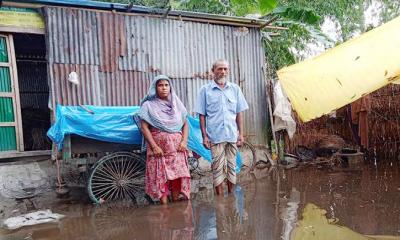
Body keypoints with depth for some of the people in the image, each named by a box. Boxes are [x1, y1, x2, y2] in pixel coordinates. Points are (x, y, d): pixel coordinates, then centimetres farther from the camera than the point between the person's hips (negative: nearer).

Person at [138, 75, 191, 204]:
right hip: (158, 147, -3)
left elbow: (185, 124, 13)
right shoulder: (148, 105, 2)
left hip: (177, 147, 3)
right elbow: (144, 128, -5)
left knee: (177, 176, 0)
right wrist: (154, 146, -13)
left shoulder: (177, 104, 13)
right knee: (161, 177, -3)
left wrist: (184, 141, -2)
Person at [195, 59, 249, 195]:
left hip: (232, 136, 3)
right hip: (215, 136, -3)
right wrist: (204, 136, -5)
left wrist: (241, 134, 5)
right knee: (218, 167, 2)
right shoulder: (205, 90, 1)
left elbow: (239, 113, 10)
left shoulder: (235, 89, 9)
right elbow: (202, 115, 1)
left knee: (231, 166, 11)